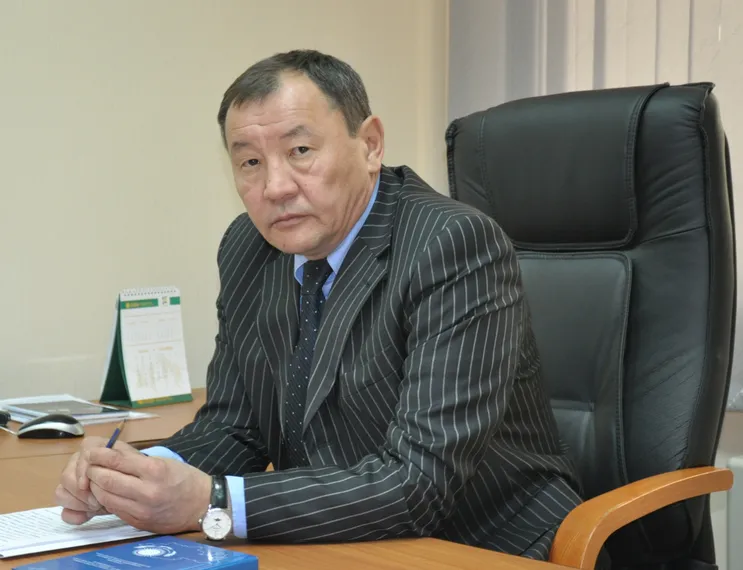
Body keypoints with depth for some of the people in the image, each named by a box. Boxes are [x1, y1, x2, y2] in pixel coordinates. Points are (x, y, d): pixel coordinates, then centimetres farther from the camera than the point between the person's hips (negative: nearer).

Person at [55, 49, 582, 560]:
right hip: (333, 551, 6)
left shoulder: (457, 246, -20)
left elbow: (422, 480, -25)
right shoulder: (246, 248, 1)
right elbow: (232, 425, 8)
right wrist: (141, 473, -12)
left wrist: (211, 504, -29)